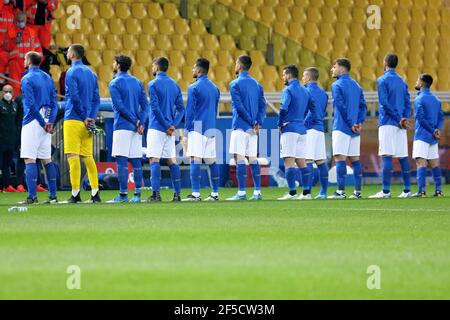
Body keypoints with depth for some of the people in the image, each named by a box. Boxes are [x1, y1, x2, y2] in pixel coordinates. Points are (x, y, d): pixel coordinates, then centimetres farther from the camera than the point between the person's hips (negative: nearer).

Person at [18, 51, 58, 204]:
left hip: (32, 122, -7)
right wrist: (50, 121, 0)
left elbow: (31, 104, -16)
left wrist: (42, 123, -12)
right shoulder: (47, 78, 14)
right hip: (46, 123, 7)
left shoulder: (27, 79, -8)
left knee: (30, 159, -7)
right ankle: (53, 195, 8)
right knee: (47, 159, 10)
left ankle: (32, 196, -14)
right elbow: (54, 103, 9)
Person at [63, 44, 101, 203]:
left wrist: (84, 117, -9)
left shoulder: (72, 73, -7)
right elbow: (96, 98, 12)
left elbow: (74, 98, -15)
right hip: (87, 121, 7)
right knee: (88, 157, 9)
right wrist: (91, 117, 4)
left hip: (74, 120, -7)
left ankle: (75, 193, -11)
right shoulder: (91, 73, 16)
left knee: (73, 156, -7)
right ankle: (95, 193, 5)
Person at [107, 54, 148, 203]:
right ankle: (137, 194, 7)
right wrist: (141, 122, -3)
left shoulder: (115, 83, -5)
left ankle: (123, 194, -9)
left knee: (121, 161, -5)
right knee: (136, 161, 8)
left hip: (122, 126, -6)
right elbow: (145, 105, 7)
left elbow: (119, 106, -14)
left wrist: (135, 122, -12)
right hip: (136, 128, 6)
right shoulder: (137, 82, 14)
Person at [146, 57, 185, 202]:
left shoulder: (154, 84, -7)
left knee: (154, 160, -6)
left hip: (157, 128, -6)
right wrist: (173, 125, 0)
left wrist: (166, 125, -11)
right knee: (172, 160, 9)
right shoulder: (175, 85, 12)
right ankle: (177, 193, 7)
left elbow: (155, 107, -14)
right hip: (170, 130, 6)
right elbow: (181, 108, 8)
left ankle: (156, 193, -14)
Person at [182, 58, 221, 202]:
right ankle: (214, 193, 11)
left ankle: (195, 194, -15)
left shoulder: (194, 88, -8)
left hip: (197, 128, -7)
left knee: (195, 160, -9)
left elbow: (190, 110, -8)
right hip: (211, 129, 7)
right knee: (211, 161, 10)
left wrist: (186, 130, -2)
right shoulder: (214, 88, 14)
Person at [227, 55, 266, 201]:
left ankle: (241, 192, -11)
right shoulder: (257, 84, 13)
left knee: (239, 158, -7)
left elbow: (239, 106, -15)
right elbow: (262, 105, 6)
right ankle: (257, 192, 7)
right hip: (252, 128, 7)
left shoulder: (235, 84, -7)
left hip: (240, 126, -6)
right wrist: (258, 123, -3)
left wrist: (252, 122, -11)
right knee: (253, 158, 9)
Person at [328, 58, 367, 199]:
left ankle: (341, 191, -13)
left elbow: (341, 107, -15)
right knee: (354, 159, 9)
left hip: (341, 127, -7)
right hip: (355, 129, 7)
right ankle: (358, 191, 7)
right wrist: (359, 122, -1)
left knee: (340, 158, -8)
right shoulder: (356, 85, 15)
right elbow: (363, 106, 9)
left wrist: (351, 124, -13)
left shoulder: (337, 85, -7)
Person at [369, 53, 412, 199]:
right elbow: (408, 103, 11)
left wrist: (398, 119, -11)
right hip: (400, 126, 6)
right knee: (402, 156, 8)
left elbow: (384, 102, -14)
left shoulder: (383, 80, -5)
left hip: (387, 123, -6)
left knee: (387, 156, -11)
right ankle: (407, 190, 8)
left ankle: (386, 191, -16)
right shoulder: (402, 82, 16)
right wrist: (404, 118, -1)